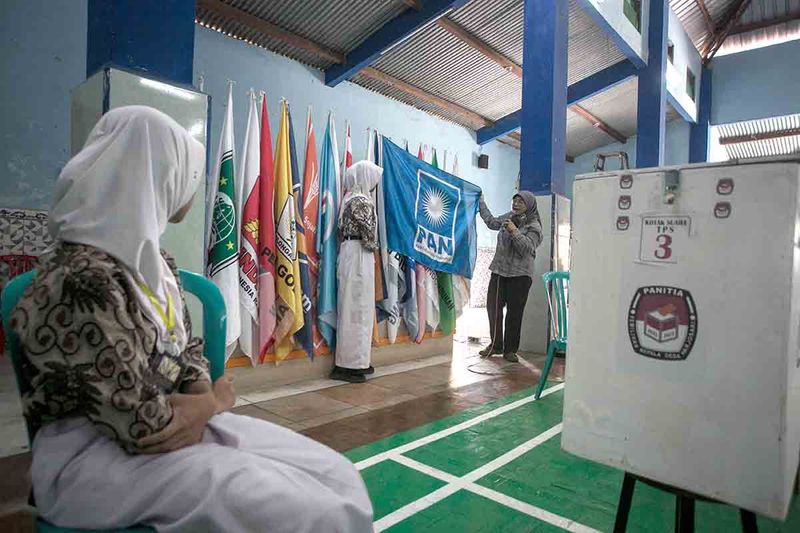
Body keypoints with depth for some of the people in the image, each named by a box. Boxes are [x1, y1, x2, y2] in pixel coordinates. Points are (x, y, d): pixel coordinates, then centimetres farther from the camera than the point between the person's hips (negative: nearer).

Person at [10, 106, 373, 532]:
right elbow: (145, 426, -23)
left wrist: (192, 417, -10)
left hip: (180, 429, 8)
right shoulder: (83, 279, -23)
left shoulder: (152, 261, 7)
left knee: (338, 477, -4)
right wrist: (213, 401, -4)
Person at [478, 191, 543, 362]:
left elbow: (527, 248, -17)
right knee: (493, 307, 2)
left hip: (520, 275, -5)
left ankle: (510, 350, 11)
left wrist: (514, 231, -24)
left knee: (514, 313, -1)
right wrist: (481, 203, 33)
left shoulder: (534, 226, -5)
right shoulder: (508, 217, 11)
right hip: (499, 270, 5)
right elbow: (491, 222, 29)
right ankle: (496, 345, 16)